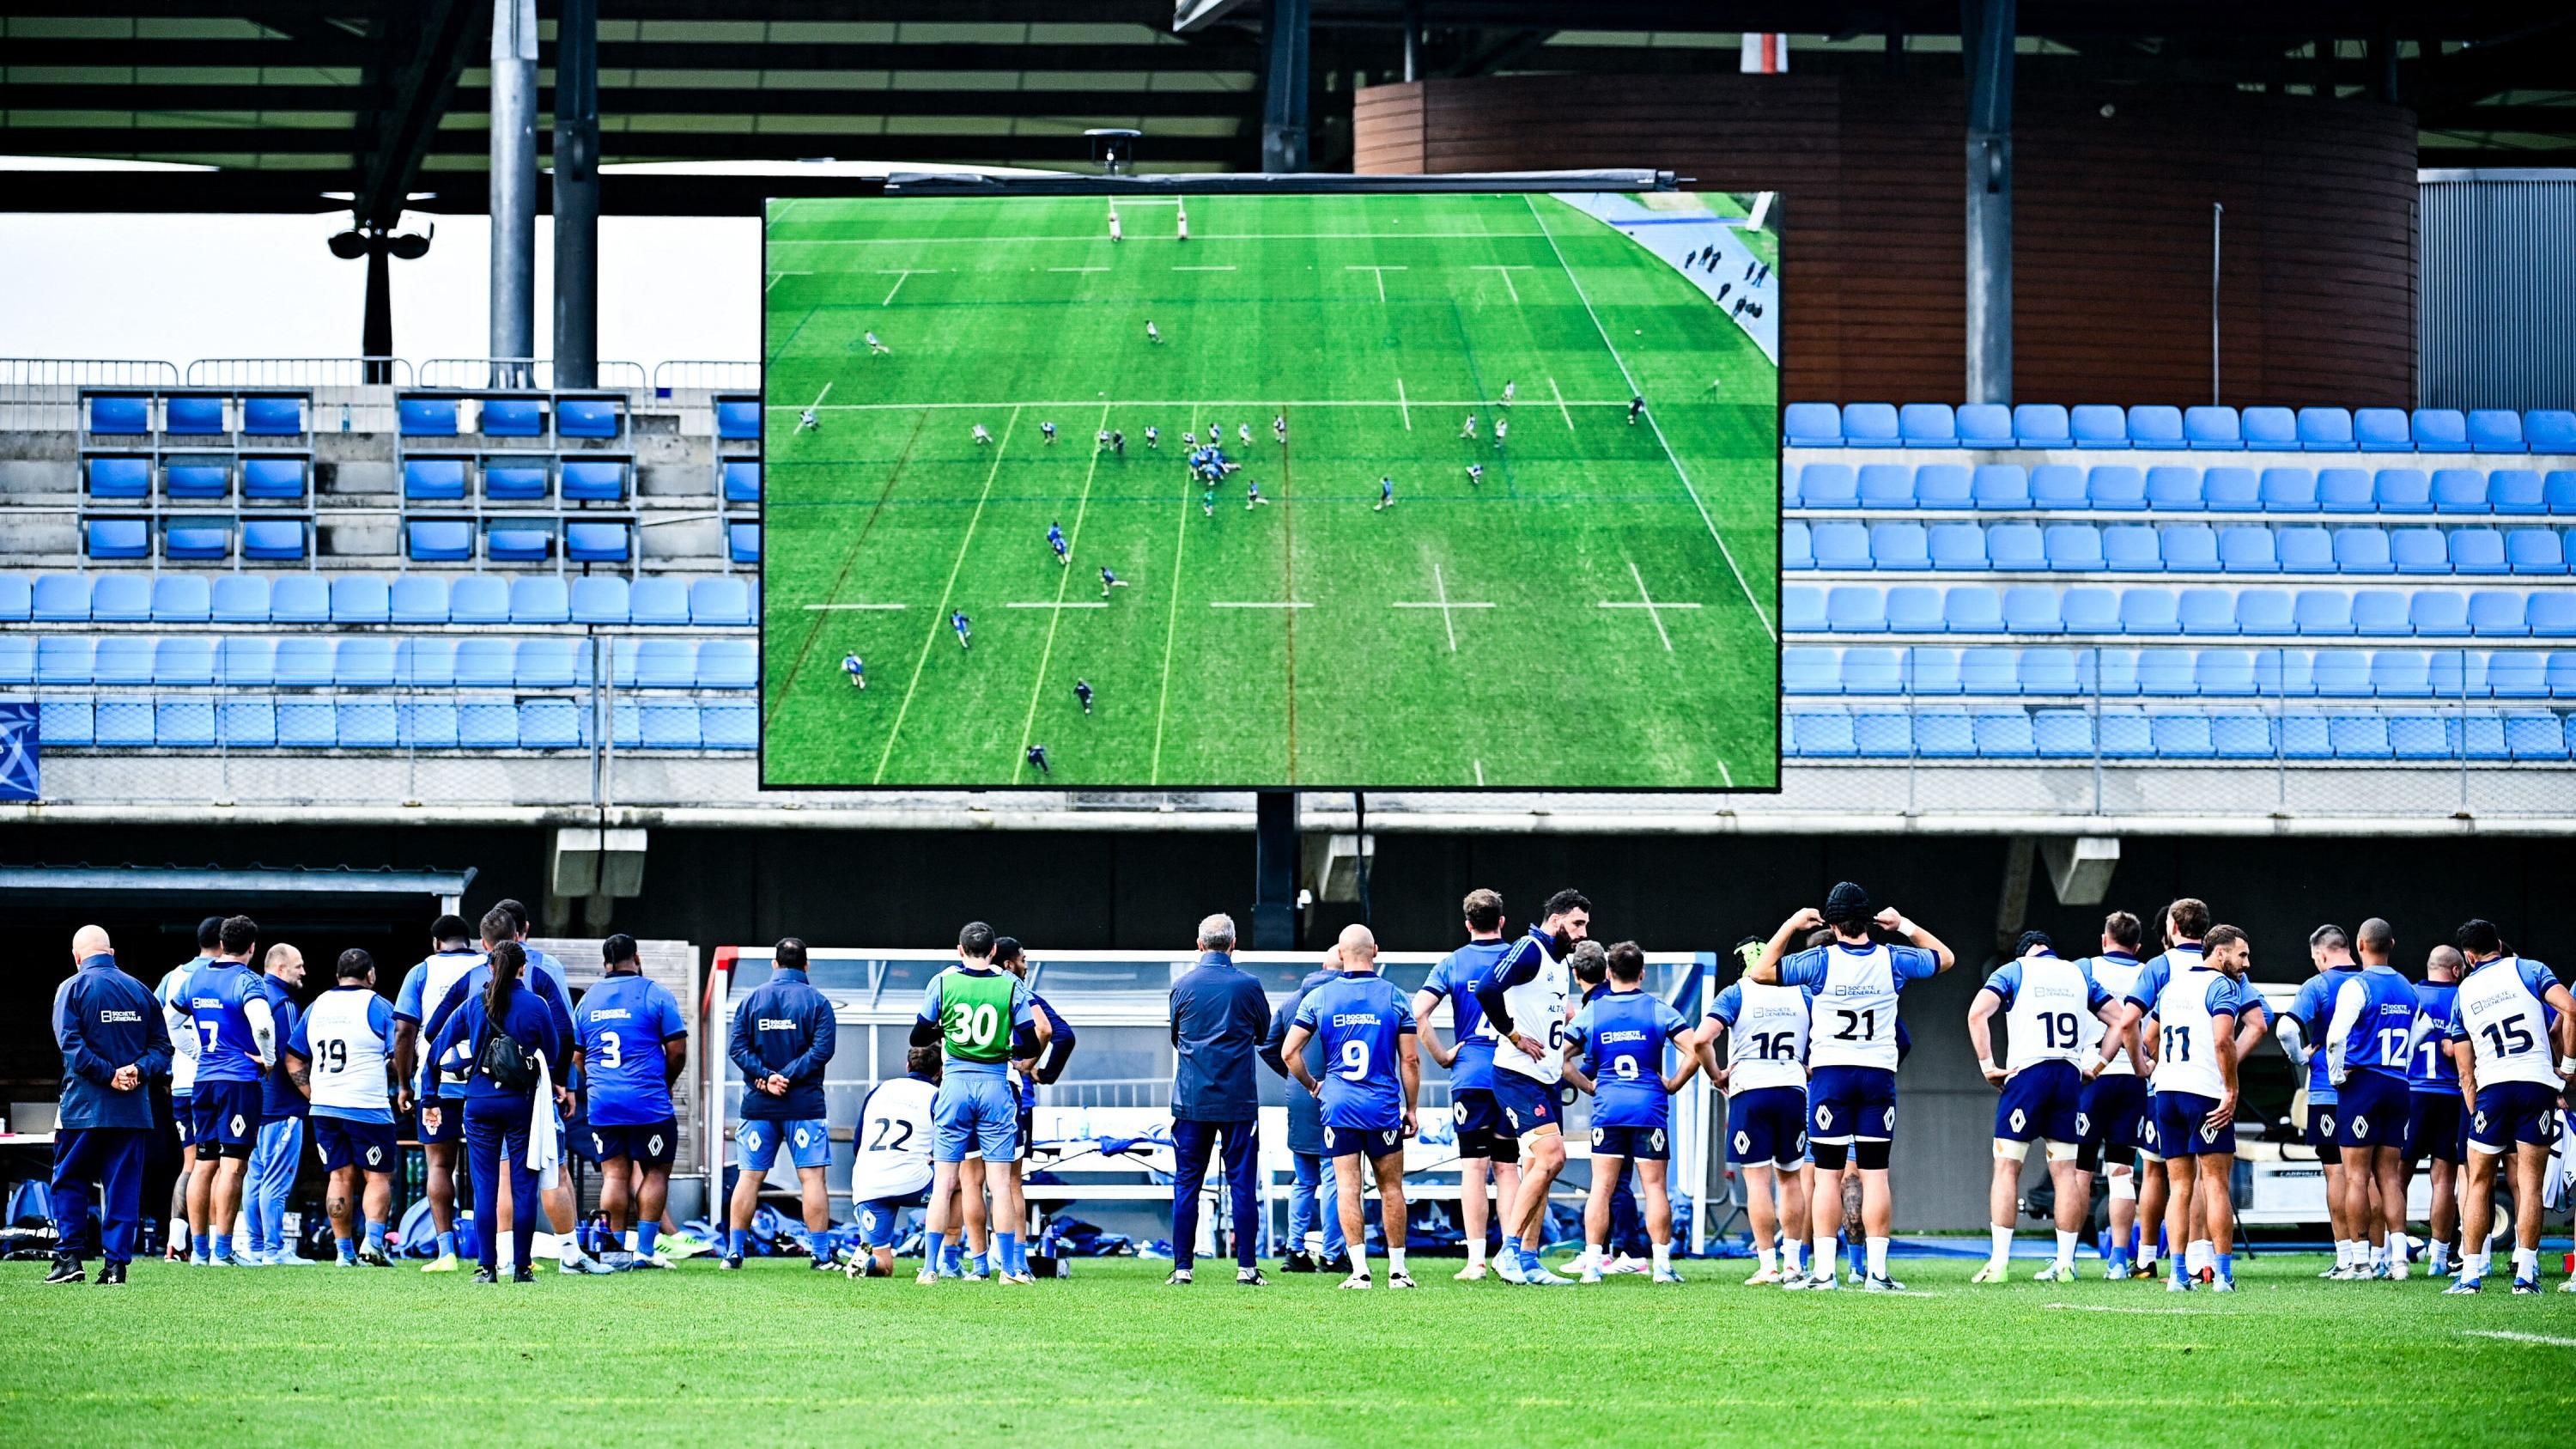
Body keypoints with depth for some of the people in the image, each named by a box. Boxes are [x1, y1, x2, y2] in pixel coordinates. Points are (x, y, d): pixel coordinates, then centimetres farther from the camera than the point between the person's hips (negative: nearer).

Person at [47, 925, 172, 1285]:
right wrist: (139, 1070, -8)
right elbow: (162, 1044, 6)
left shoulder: (72, 988, -2)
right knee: (123, 1185, 5)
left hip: (84, 1104, -3)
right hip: (133, 1107, 3)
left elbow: (71, 1044, -14)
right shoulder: (140, 990, 11)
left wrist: (108, 1074, -15)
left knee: (68, 1180, 7)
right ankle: (116, 1262, 0)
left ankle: (70, 1256, -2)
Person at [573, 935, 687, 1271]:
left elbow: (578, 1058, 17)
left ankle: (617, 1249, 5)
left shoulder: (588, 1000, 11)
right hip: (649, 1104, -4)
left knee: (614, 1174, 7)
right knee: (655, 1171, 5)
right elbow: (677, 1052, -5)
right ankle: (644, 1250, 1)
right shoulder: (656, 995, -3)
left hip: (601, 1104, 4)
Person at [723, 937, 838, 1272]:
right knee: (812, 1177, -1)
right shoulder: (817, 1001, -1)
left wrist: (767, 1076, -9)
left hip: (758, 1105, 2)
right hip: (804, 1105, -2)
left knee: (749, 1177, 7)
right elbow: (822, 1049, -11)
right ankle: (821, 1254, -3)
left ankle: (734, 1252, 6)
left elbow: (737, 1048, -2)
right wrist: (787, 1077, -11)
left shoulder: (751, 999, 6)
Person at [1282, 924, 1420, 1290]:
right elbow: (1410, 1059, 0)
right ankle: (1397, 1270, 12)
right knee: (1391, 1188, 9)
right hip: (1384, 1108, 0)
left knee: (1348, 1187, 0)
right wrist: (1411, 1108, 9)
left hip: (1338, 1106, 0)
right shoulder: (1394, 996, -1)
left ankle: (1359, 1270, -8)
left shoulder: (1319, 998, 1)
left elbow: (1289, 1052, 0)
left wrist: (1312, 1085, 16)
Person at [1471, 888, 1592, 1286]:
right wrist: (1515, 1037, -19)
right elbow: (1488, 991, -26)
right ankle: (1510, 1250, -14)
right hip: (1518, 1074, -10)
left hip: (1546, 1079, 10)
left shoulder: (1562, 966, 18)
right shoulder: (1529, 951, -12)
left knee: (1538, 1170, 8)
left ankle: (1528, 1261, 11)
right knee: (1551, 1156, -18)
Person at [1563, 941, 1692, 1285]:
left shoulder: (1591, 1012, 6)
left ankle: (1592, 1263, -4)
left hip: (1607, 1107, 1)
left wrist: (1588, 1087, 16)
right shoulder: (1658, 1009, 1)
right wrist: (1673, 1085, 8)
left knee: (1601, 1187, 2)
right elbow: (1694, 1053, -6)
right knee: (1654, 1186, 2)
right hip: (1650, 1108, -1)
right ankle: (1662, 1264, 1)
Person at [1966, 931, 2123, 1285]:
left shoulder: (2015, 970, 7)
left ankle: (1999, 1262, -9)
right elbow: (2120, 1021, 16)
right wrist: (2096, 1066, 16)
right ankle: (2065, 1263, 4)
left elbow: (1978, 1013, -9)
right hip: (2070, 1076, 4)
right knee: (2064, 1171, 7)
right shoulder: (2079, 974, 18)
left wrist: (1987, 1065, -5)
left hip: (2027, 1073, -4)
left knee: (2007, 1167, -1)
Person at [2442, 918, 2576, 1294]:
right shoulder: (2528, 970, 7)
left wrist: (2475, 1113, 19)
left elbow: (2465, 1071, 13)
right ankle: (2526, 1273, 0)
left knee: (2479, 1183, 10)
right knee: (2529, 1184, 3)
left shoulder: (2464, 993, 14)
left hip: (2492, 1090, 1)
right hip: (2538, 1083, -1)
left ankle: (2471, 1273, 5)